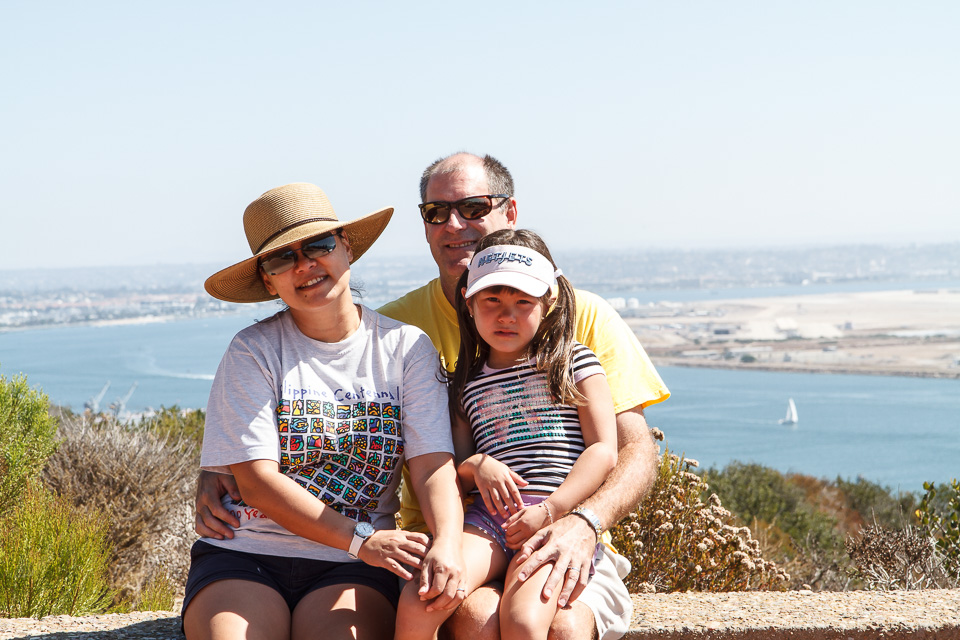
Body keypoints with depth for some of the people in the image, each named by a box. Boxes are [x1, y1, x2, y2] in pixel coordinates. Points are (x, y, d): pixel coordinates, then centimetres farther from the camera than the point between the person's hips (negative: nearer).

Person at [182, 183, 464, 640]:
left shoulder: (406, 346, 6)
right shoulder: (253, 351, 1)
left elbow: (433, 465, -4)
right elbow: (256, 480, -7)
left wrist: (447, 542, -26)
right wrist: (360, 538, -18)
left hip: (351, 569, 0)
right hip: (244, 554, 0)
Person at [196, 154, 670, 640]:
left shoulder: (583, 318, 5)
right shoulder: (396, 327, 7)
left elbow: (636, 451, 0)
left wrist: (585, 523, -21)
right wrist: (217, 470, -9)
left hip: (561, 547, 0)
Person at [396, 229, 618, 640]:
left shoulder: (574, 362, 10)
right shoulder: (466, 383, 20)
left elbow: (604, 450, 1)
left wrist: (550, 511, -10)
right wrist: (475, 466, -4)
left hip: (561, 518, -3)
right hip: (489, 516, 3)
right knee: (415, 605, -23)